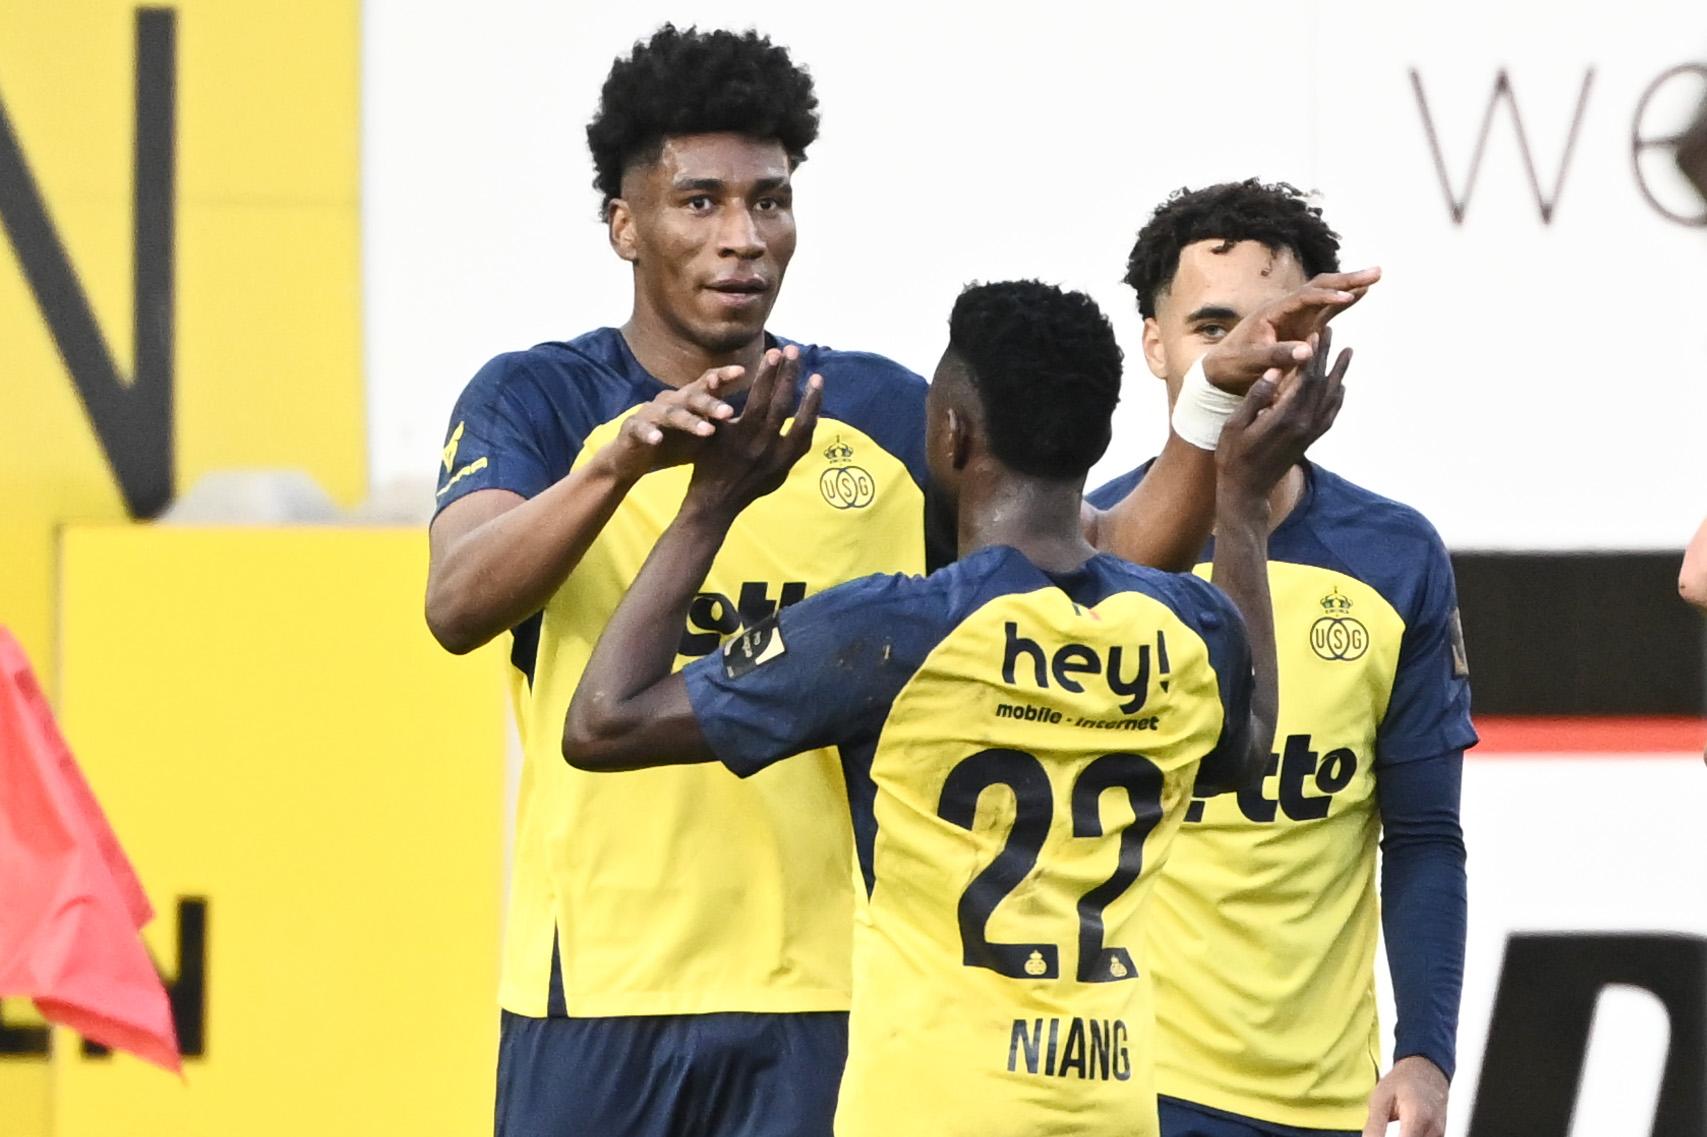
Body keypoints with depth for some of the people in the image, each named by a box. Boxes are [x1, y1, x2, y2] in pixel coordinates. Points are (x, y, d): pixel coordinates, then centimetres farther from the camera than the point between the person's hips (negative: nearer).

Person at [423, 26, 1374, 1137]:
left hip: (824, 997, 2)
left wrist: (1220, 400, -11)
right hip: (600, 998, -2)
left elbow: (1112, 560, 6)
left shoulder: (882, 412, 9)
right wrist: (619, 464, -35)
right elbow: (458, 605, -18)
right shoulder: (537, 401, 0)